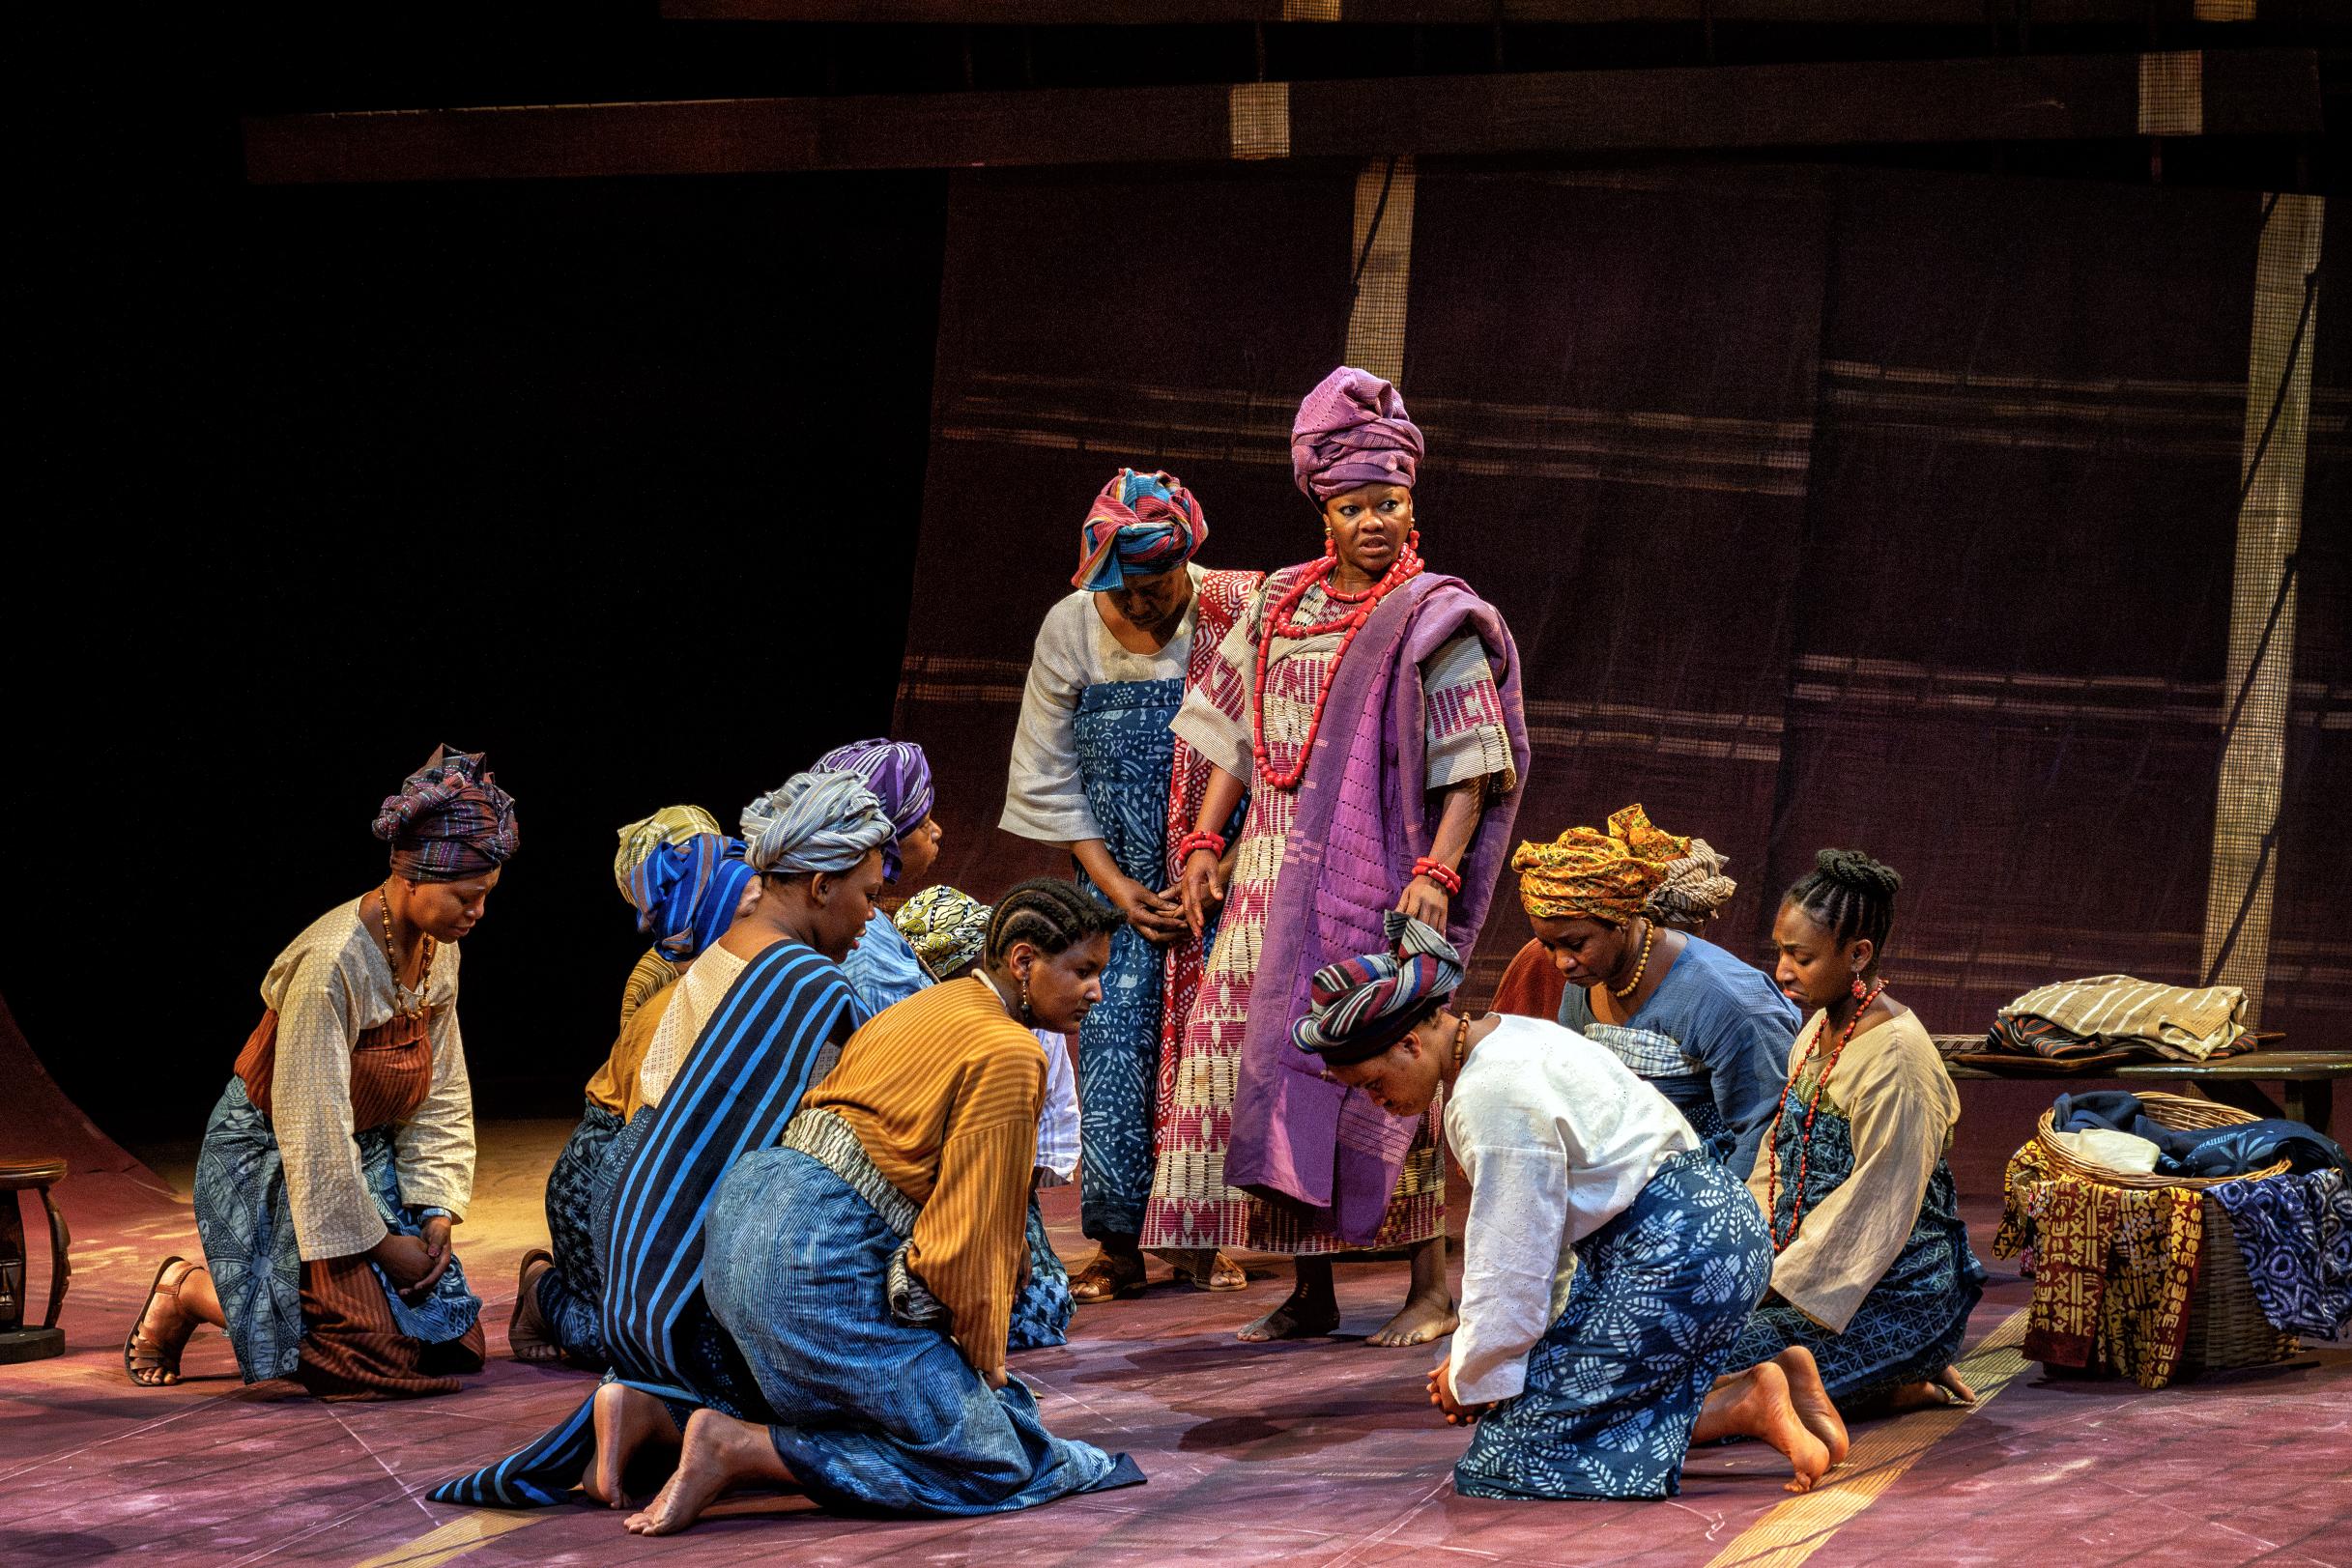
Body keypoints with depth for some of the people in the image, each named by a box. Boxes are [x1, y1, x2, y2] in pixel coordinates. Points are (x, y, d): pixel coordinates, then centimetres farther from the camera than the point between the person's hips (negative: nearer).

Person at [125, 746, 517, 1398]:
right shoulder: (331, 962, -28)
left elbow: (442, 1098, 5)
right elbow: (312, 1125, -26)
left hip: (366, 1157, 8)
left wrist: (437, 1216, -6)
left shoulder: (437, 949, -2)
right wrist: (378, 1242, -21)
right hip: (271, 1163, -8)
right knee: (376, 1350, -18)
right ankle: (189, 1293, 5)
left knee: (453, 1342, 1)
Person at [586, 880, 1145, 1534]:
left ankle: (653, 1408, 11)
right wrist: (984, 1354, 6)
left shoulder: (931, 1005, 22)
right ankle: (736, 1448, -14)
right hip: (822, 1262, -10)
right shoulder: (1009, 1053, -8)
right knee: (997, 1465, -8)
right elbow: (972, 1227, -9)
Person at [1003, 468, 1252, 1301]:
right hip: (1117, 880, 1)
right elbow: (1049, 783, 2)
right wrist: (1119, 891, -5)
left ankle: (1199, 1239, 2)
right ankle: (1118, 1242, -2)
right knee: (1113, 1044, -7)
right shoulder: (1070, 630, -3)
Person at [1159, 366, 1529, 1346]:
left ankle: (1432, 1283, 1)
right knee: (1270, 1061, 2)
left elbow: (1471, 767, -8)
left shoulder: (1434, 621, -3)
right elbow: (1233, 734, 18)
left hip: (1376, 878, -5)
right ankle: (1309, 1291, 9)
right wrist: (1204, 842, 9)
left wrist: (1438, 872, -18)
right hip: (1274, 878, 5)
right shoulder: (1277, 605, 13)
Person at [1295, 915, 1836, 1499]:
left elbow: (1513, 1260, -15)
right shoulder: (1499, 1042, 13)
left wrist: (1470, 1375, -1)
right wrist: (1469, 1360, 15)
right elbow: (1536, 1229, 17)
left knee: (1507, 1462, -9)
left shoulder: (1497, 1093, -19)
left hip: (1678, 1252, -11)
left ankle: (1746, 1412, -11)